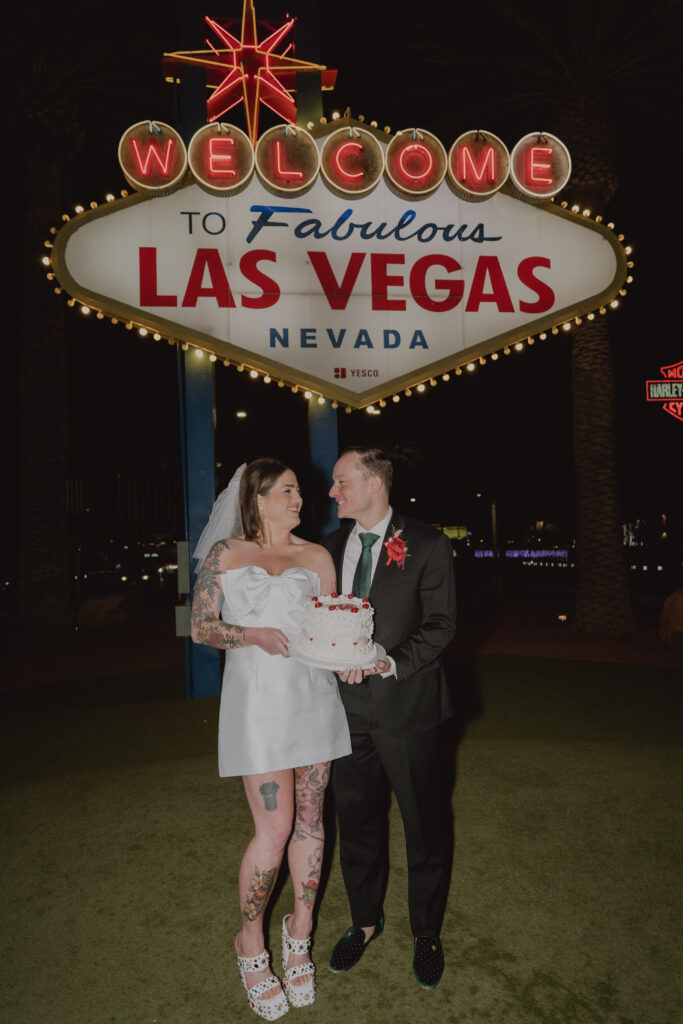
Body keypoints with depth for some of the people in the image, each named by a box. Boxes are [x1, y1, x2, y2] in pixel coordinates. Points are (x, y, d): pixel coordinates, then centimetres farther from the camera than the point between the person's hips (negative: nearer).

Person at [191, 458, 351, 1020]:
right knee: (275, 828, -4)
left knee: (310, 819, 10)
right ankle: (251, 941, 23)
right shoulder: (226, 553, 4)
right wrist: (255, 636, -15)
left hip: (313, 695, 3)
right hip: (259, 699, -3)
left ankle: (299, 937, 31)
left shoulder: (316, 556, 8)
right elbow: (201, 627, 1)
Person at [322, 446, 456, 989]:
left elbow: (441, 624, -10)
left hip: (407, 705, -4)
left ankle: (427, 933, 34)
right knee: (356, 822, 17)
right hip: (349, 707, 4)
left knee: (424, 826, 11)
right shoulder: (332, 546, 6)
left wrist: (390, 662, -22)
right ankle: (365, 920, 41)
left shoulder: (427, 545, -8)